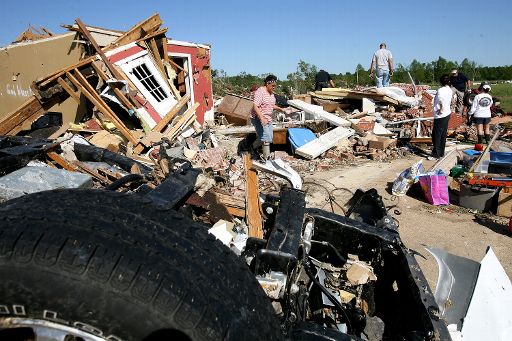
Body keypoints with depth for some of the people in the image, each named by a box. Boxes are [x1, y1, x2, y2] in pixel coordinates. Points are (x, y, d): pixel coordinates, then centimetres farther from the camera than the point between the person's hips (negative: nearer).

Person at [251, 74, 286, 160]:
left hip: (268, 119, 10)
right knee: (267, 138, -15)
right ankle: (266, 158, -3)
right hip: (259, 119, -10)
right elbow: (255, 106, -27)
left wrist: (280, 109, 10)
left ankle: (253, 147, 32)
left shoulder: (271, 93, 11)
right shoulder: (260, 92, -18)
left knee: (270, 137, 14)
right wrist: (262, 118, -38)